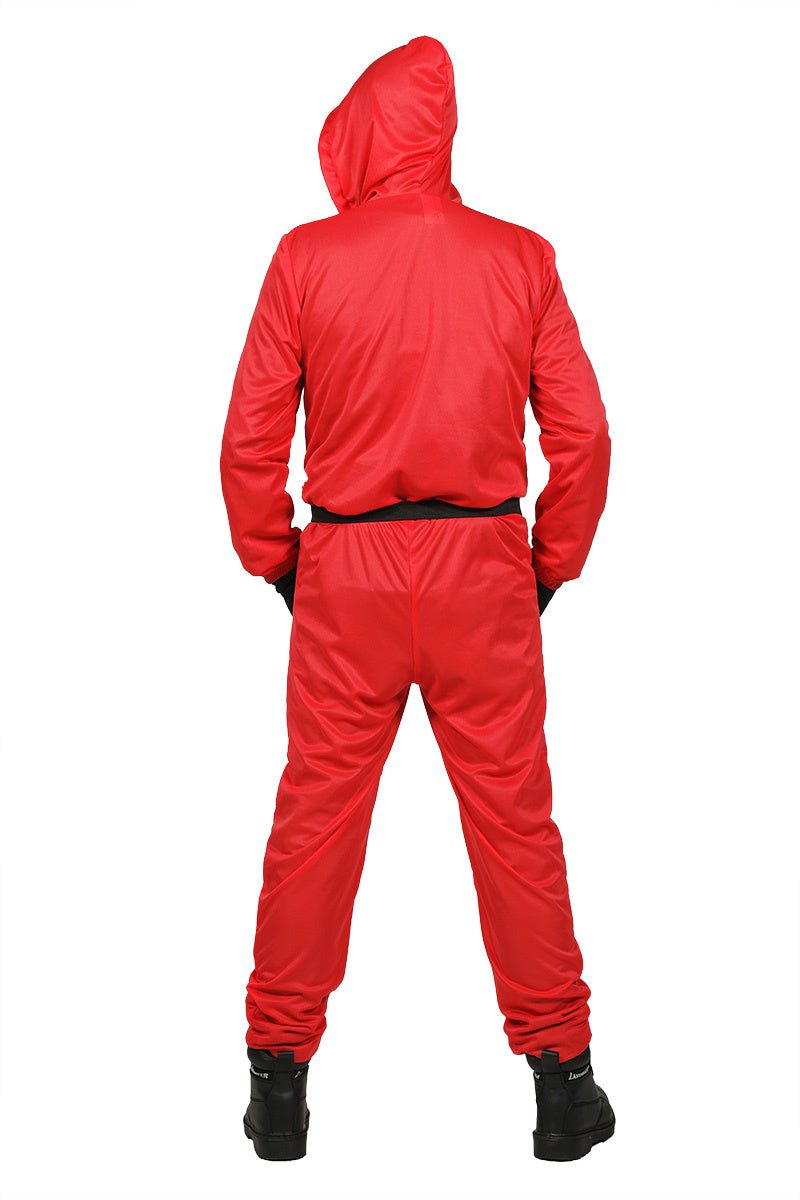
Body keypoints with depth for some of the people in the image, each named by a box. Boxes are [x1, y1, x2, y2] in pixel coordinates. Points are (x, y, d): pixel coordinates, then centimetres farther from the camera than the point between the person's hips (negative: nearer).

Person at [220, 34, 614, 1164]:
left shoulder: (307, 256, -3)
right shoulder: (521, 258, 0)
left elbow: (250, 440, -3)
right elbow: (582, 435, -1)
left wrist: (274, 561, 10)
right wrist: (551, 565, 11)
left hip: (344, 570, 0)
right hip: (483, 567, 1)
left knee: (315, 820, 9)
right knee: (515, 821, 8)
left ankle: (280, 1081, 20)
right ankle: (563, 1080, 18)